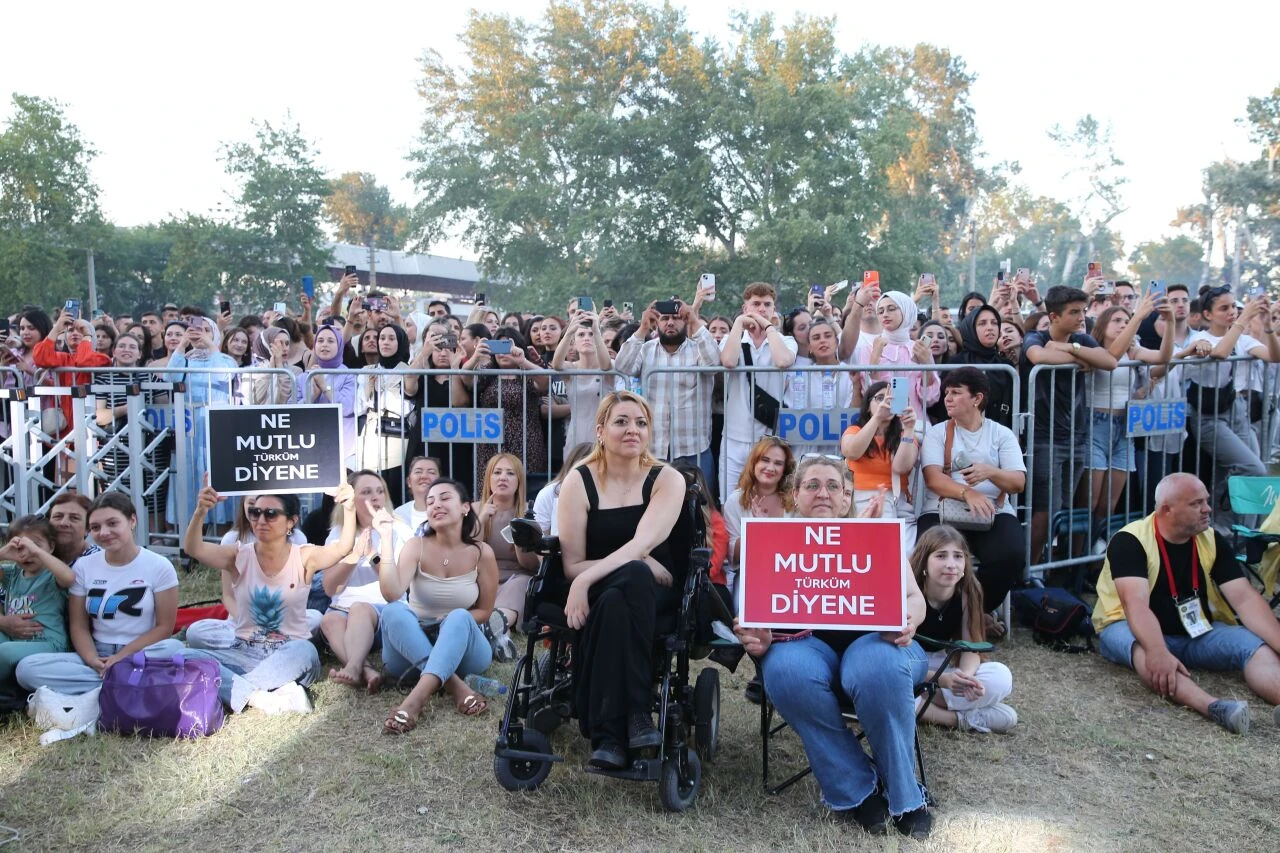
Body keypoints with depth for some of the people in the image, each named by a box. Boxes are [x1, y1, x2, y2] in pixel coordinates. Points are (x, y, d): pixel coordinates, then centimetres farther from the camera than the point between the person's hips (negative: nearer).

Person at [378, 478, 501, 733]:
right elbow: (392, 594, -24)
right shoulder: (417, 546, -7)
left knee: (459, 617, -34)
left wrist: (453, 623, -16)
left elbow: (484, 612, 2)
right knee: (394, 611, -29)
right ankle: (455, 686, -38)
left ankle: (416, 699, -50)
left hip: (462, 649, -1)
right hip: (410, 649, 1)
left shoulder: (481, 553, -7)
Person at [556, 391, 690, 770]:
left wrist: (586, 580, -31)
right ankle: (635, 715, -32)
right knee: (634, 573, -35)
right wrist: (642, 567, -17)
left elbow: (642, 544, -19)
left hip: (653, 600, 0)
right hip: (599, 597, 0)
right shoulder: (579, 482, -1)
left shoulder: (667, 479, -1)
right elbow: (572, 565, -6)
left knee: (630, 581, -36)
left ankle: (609, 734, -31)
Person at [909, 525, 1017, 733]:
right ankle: (962, 718, -22)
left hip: (942, 665, 4)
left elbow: (971, 647, -11)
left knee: (1001, 677, -19)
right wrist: (941, 679, -41)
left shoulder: (967, 592, -12)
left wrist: (965, 677, -34)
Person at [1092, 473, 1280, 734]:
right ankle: (1214, 707, -60)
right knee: (1145, 650, -39)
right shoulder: (1129, 542, -18)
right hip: (1131, 629, -5)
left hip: (1195, 632, 5)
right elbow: (1136, 604, -30)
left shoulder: (1213, 541, -1)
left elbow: (1245, 598, -8)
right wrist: (1159, 652, -47)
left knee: (1256, 645, -21)